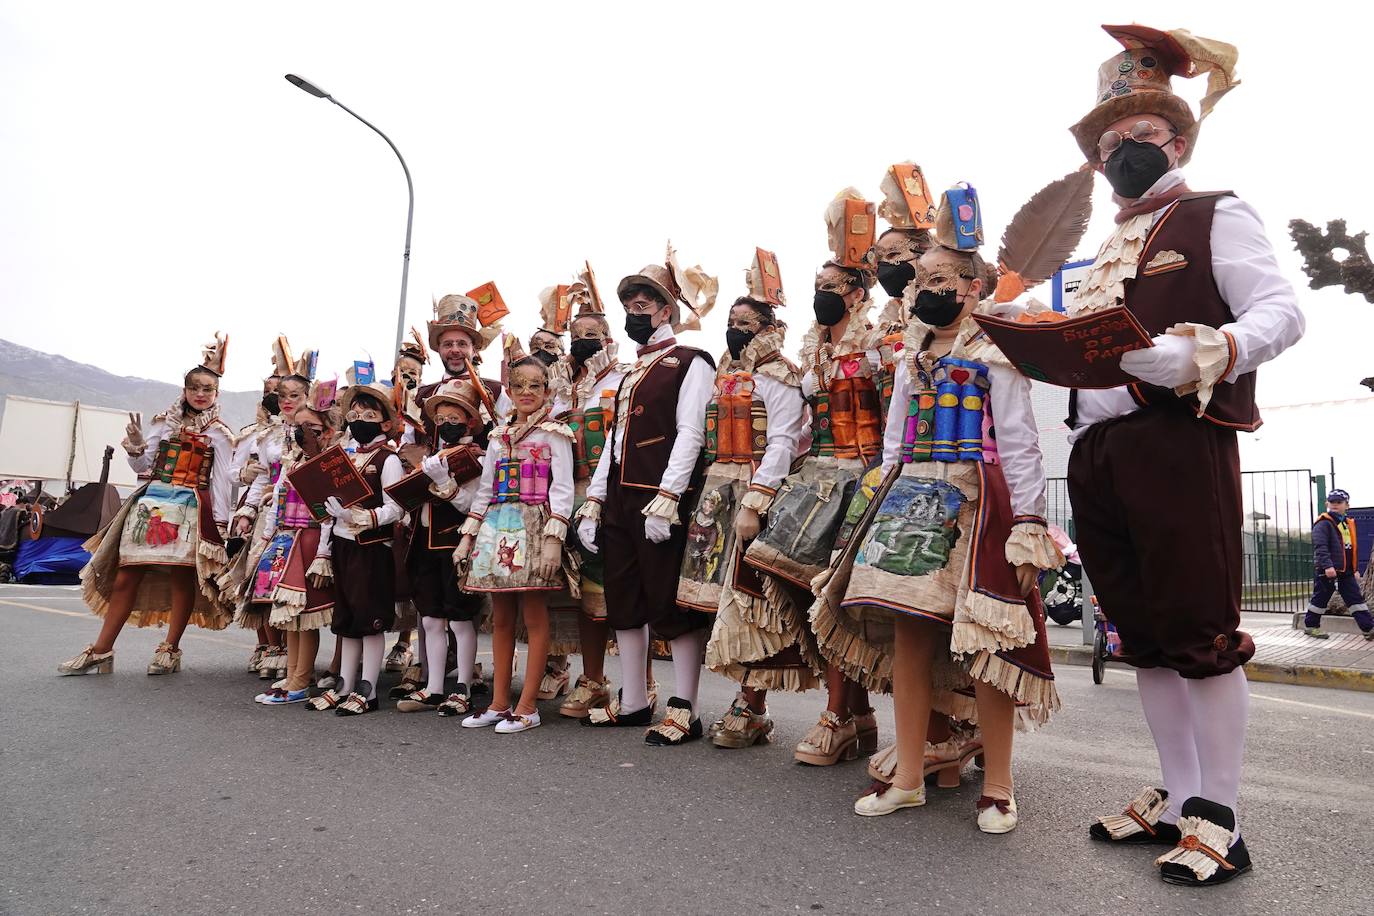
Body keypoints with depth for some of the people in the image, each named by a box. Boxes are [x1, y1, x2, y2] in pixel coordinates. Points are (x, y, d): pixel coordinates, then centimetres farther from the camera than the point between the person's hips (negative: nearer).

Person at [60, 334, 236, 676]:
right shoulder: (165, 422, 11)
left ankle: (170, 649, 9)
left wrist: (220, 521, -6)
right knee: (126, 575, 2)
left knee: (182, 576, -3)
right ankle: (101, 651, 8)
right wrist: (136, 445, -10)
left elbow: (222, 480, 0)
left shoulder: (218, 433, 3)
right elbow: (143, 466, 11)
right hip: (153, 502, 3)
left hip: (192, 509, -3)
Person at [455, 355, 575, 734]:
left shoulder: (554, 434, 0)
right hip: (497, 528, 6)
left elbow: (563, 489, -8)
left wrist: (554, 539, -18)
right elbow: (485, 489, 18)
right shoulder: (499, 437, 17)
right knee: (501, 618, 9)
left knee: (534, 616, -2)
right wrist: (467, 536, 13)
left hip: (534, 527, -6)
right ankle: (499, 703, 18)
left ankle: (527, 707, 4)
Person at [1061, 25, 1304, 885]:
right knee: (1145, 635, 10)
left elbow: (1283, 312, -8)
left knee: (1203, 633, -4)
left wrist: (1198, 356, -23)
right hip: (1097, 454, 7)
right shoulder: (1107, 252, 26)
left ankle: (1219, 821, 5)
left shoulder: (1216, 216, 6)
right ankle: (1178, 798, 21)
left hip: (1179, 443, -7)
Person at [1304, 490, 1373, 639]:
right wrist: (1327, 565, -29)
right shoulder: (1323, 523, -10)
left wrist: (1356, 569, 18)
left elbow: (1352, 549, 21)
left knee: (1357, 599, 5)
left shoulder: (1349, 524, 15)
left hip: (1346, 572, 7)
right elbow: (1320, 547, -20)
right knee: (1321, 598, 1)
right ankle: (1310, 626, 13)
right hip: (1328, 570, -7)